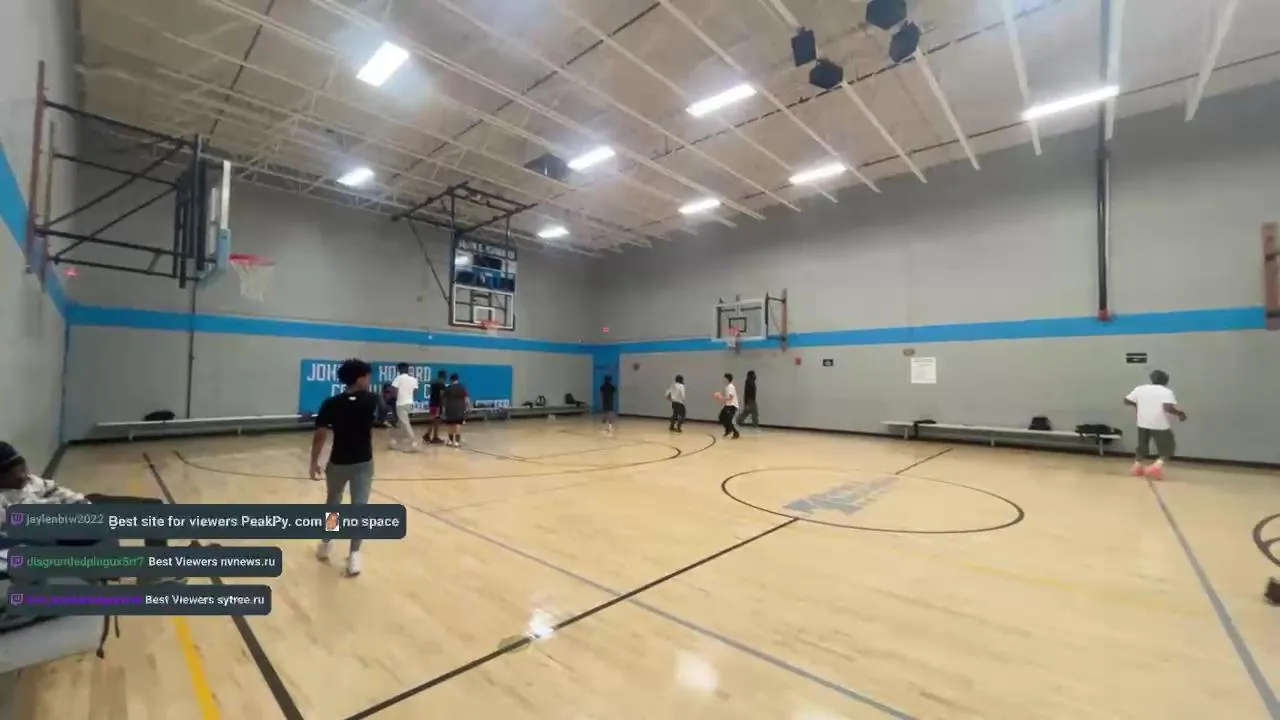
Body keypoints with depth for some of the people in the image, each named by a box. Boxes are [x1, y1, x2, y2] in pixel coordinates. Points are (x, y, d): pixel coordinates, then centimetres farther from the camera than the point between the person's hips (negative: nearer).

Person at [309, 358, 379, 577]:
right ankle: (354, 555, -2)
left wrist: (314, 462, -1)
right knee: (359, 507, 2)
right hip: (363, 463, -1)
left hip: (338, 463, 1)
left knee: (332, 503, 22)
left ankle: (325, 545, 39)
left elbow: (320, 435, -11)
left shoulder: (331, 404, -10)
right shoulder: (371, 400, -8)